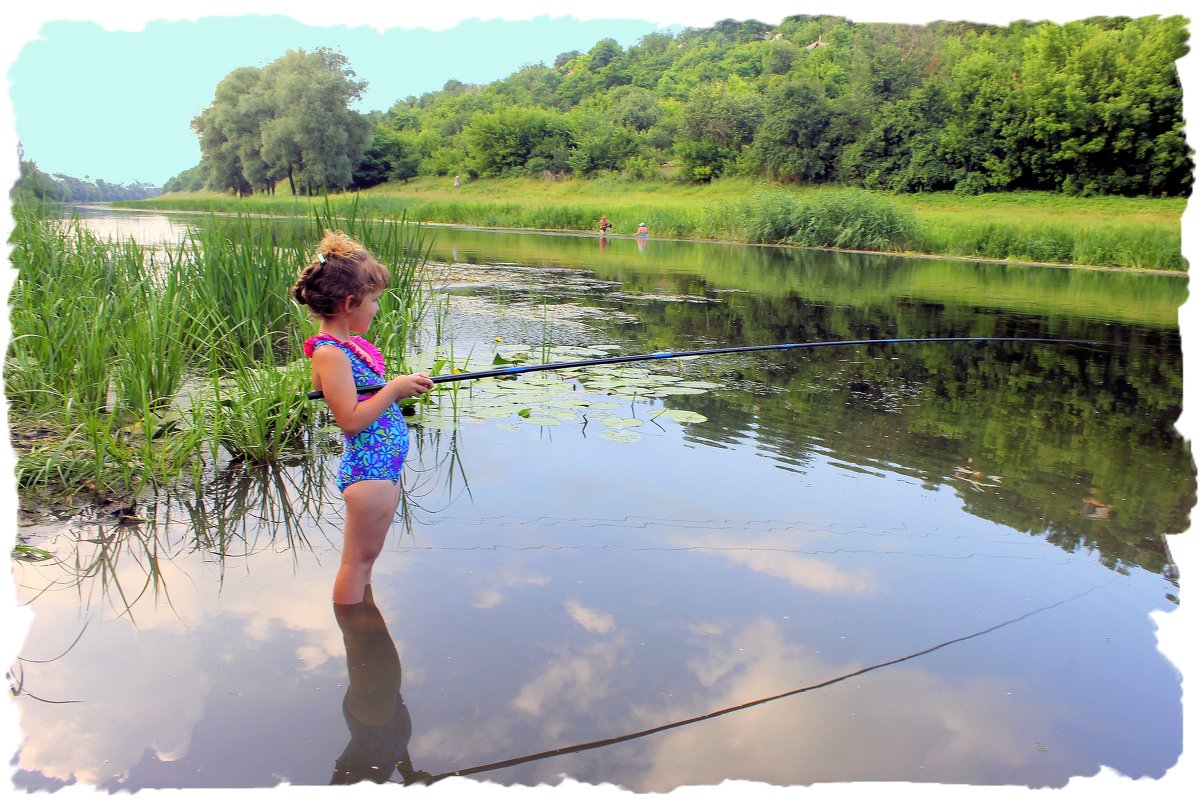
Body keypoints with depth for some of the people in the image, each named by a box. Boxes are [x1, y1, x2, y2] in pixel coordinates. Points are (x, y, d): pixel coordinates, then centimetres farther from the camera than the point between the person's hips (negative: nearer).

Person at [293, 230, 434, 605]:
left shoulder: (350, 343, 11)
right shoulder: (328, 353, -18)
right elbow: (350, 419, -24)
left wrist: (405, 386, 5)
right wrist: (395, 389, -17)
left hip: (385, 466, 10)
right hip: (368, 471, -10)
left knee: (365, 558, 19)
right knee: (356, 560, 2)